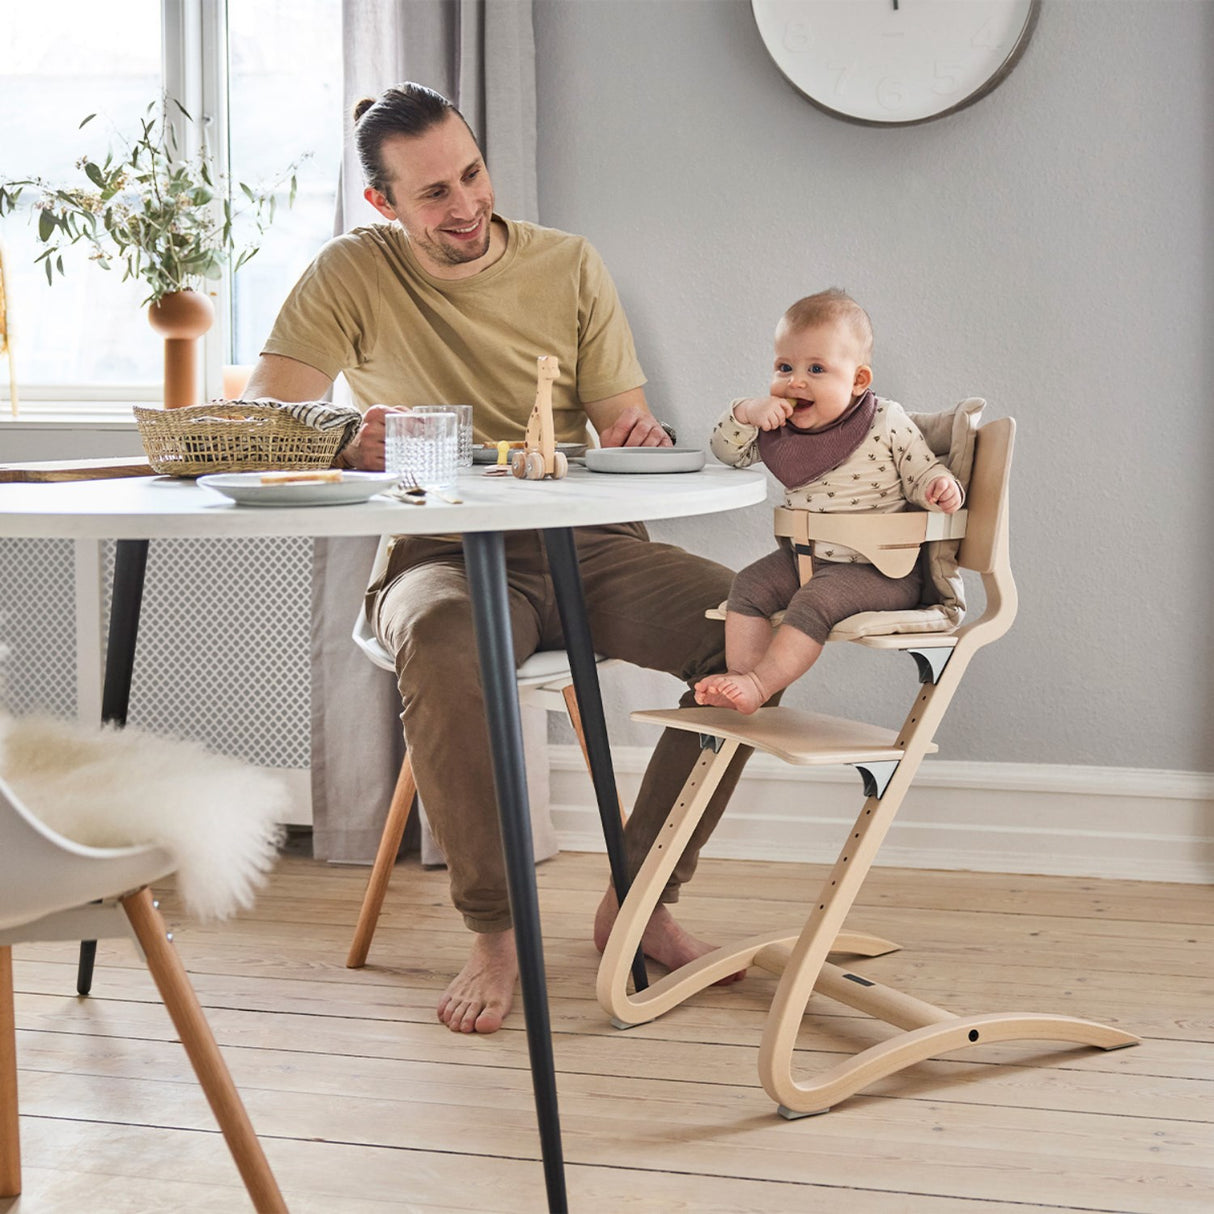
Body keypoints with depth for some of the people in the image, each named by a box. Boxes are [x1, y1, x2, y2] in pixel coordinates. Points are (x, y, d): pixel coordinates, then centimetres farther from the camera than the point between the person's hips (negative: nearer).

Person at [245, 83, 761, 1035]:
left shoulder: (570, 265, 9)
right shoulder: (353, 273, 2)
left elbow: (624, 423, 7)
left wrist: (644, 438, -19)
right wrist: (351, 444, -29)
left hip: (585, 545, 3)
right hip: (444, 556, -3)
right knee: (439, 647, -40)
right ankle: (494, 930, -21)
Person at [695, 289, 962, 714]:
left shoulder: (887, 424, -10)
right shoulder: (780, 427, 5)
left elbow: (923, 472, -3)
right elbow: (727, 451, 11)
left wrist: (941, 488, -28)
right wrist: (746, 412, -9)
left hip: (879, 568, -6)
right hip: (804, 556, 6)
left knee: (815, 600, -27)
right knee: (750, 585, -11)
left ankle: (759, 684, -25)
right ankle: (738, 676, -14)